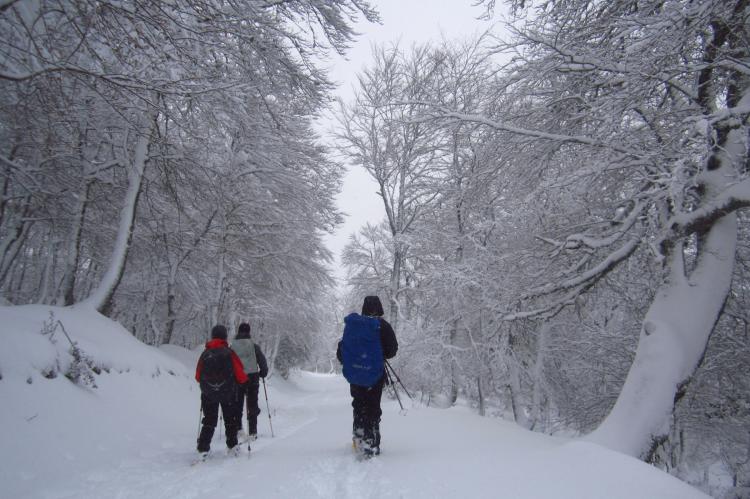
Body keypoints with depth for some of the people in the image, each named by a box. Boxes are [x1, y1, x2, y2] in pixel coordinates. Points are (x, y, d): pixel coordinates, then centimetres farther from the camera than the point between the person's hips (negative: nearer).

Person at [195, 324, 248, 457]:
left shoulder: (205, 353, -6)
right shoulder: (229, 353, -14)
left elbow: (198, 377, 1)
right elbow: (241, 376, -12)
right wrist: (244, 379, 11)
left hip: (208, 394, 2)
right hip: (228, 394, -2)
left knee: (209, 422, 14)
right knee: (230, 420, 16)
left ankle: (203, 449, 6)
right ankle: (232, 446, 18)